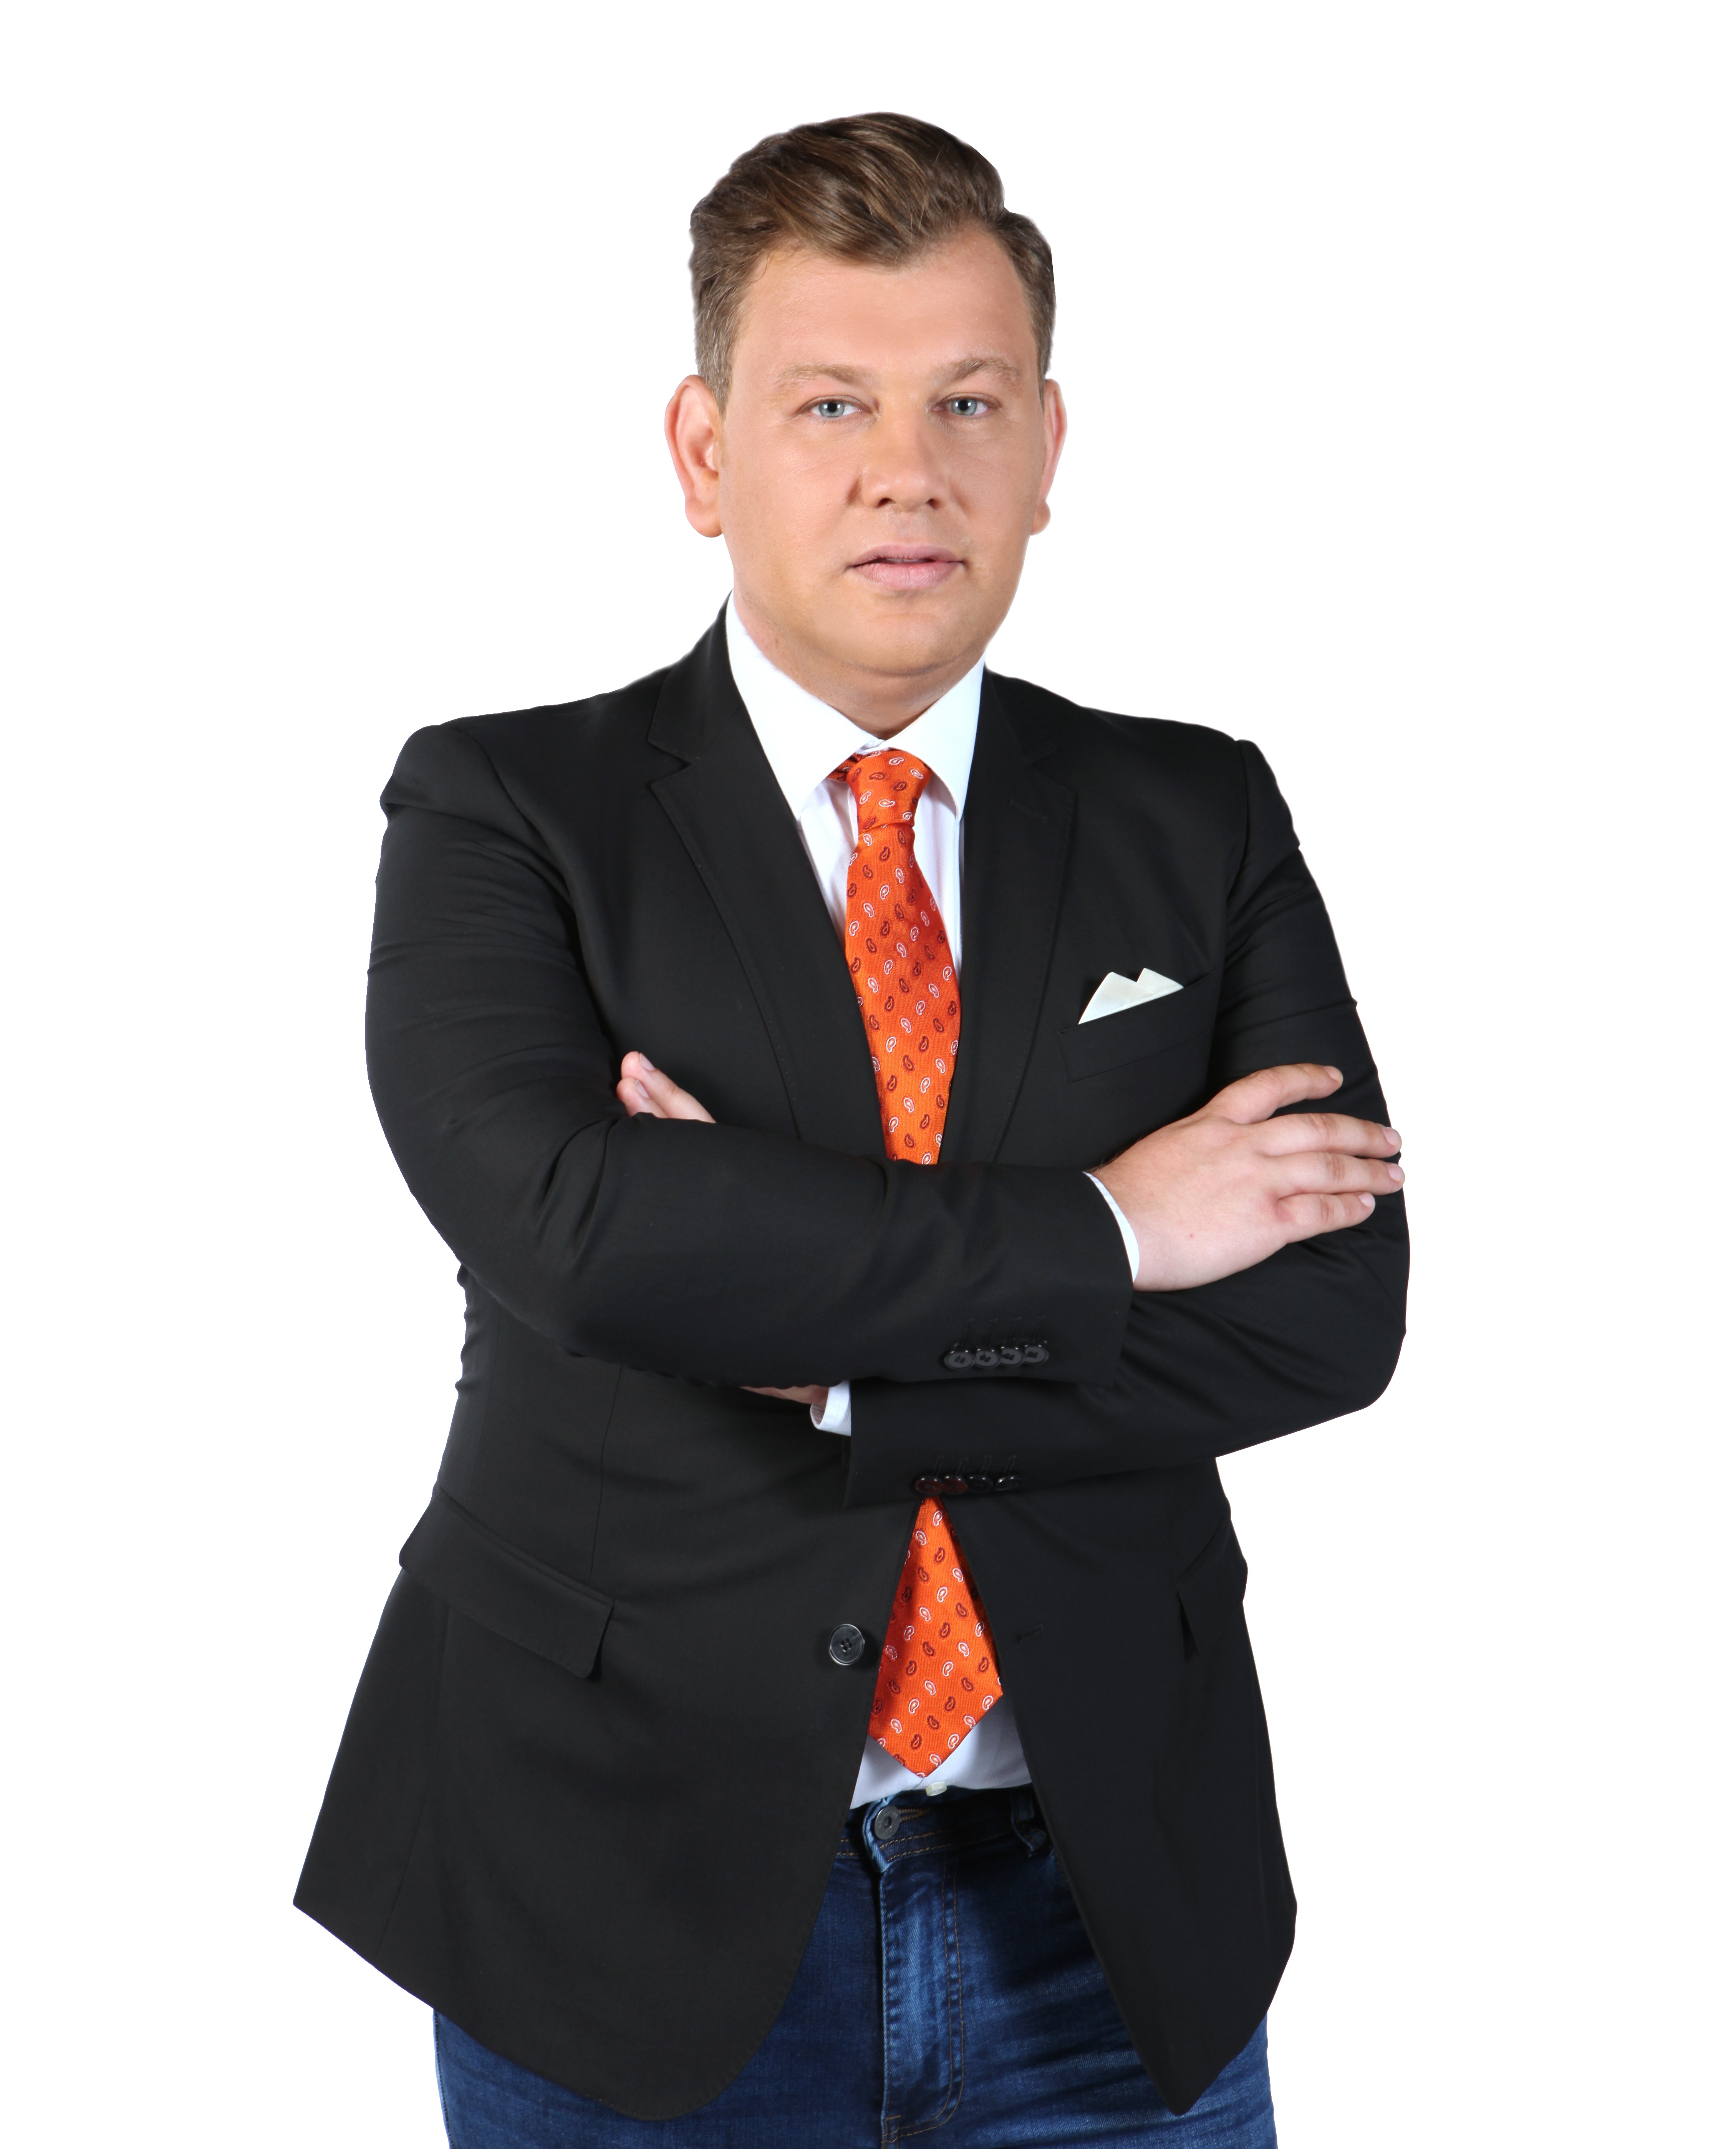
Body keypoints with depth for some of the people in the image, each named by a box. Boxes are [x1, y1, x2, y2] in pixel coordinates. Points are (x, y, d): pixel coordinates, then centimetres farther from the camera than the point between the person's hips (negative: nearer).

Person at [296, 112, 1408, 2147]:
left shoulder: (1201, 821, 3)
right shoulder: (504, 813, -4)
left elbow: (1336, 1304, -8)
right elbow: (575, 1222, -22)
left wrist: (826, 1360, -16)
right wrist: (1098, 1231, -16)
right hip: (641, 1902, -2)